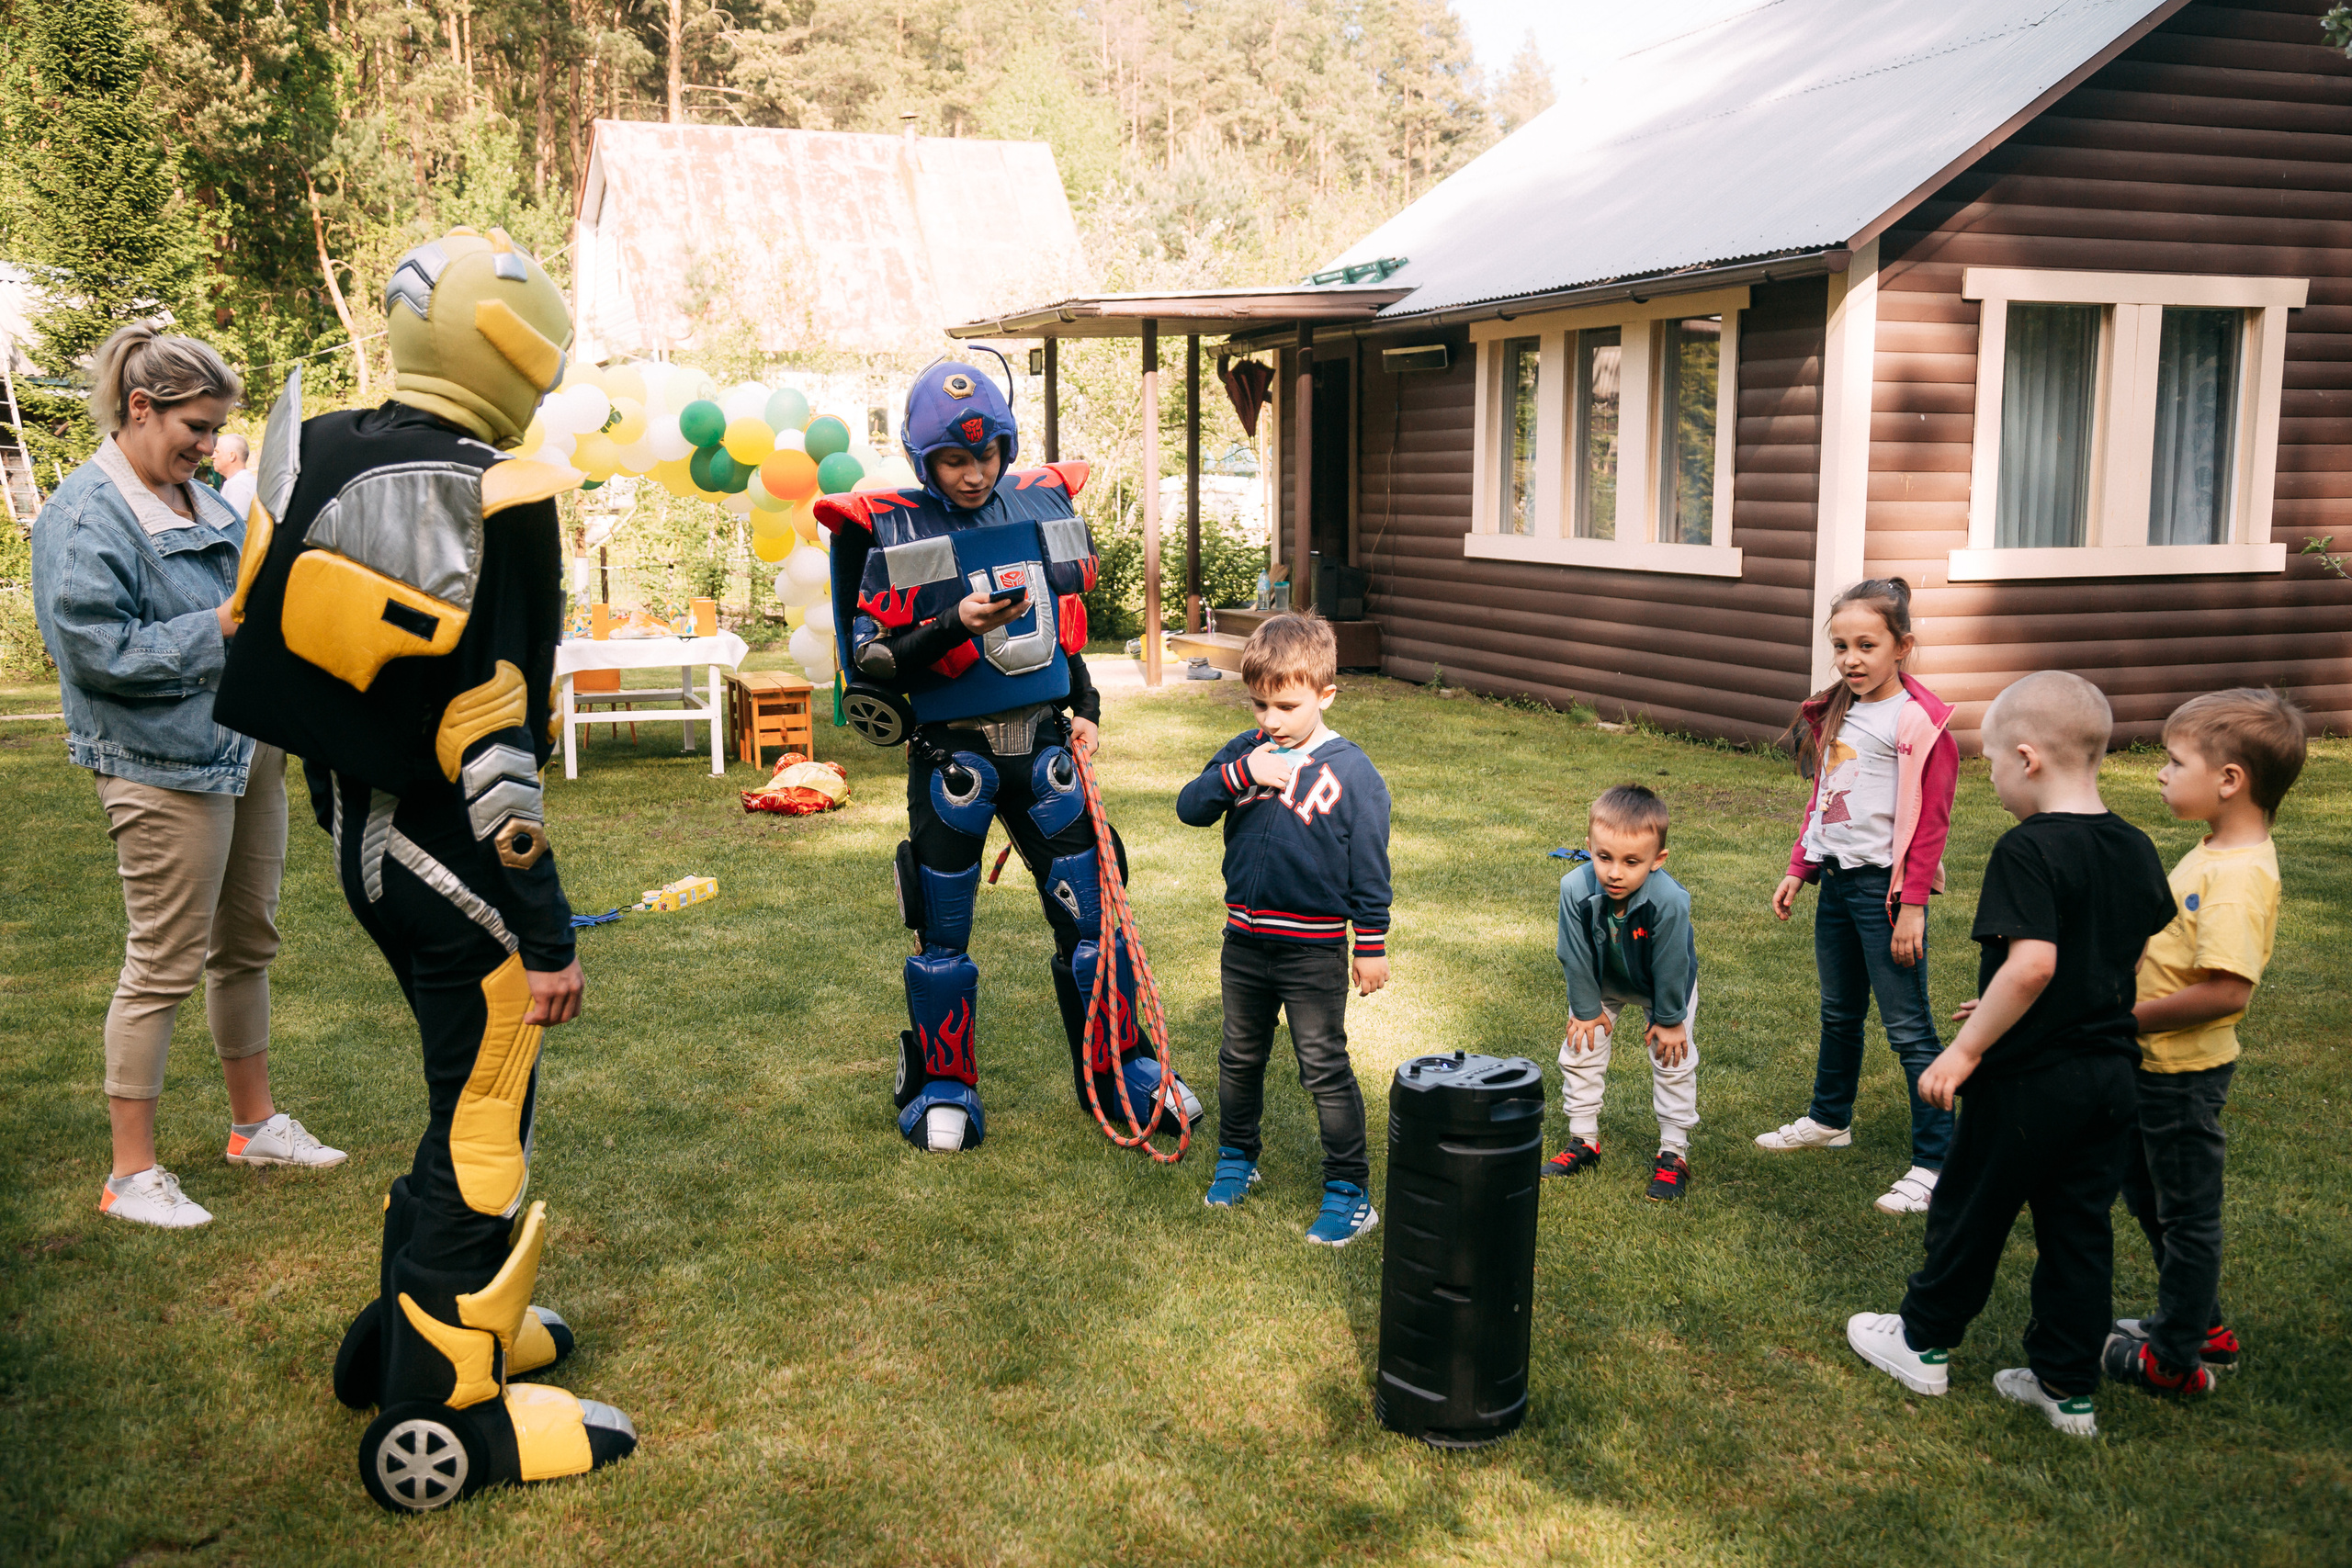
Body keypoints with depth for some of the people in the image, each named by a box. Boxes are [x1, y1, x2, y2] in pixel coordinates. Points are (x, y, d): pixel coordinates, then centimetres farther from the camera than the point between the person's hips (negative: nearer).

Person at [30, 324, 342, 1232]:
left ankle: (255, 1123, 32)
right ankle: (132, 1174, 9)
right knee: (163, 963, -2)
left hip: (249, 745, 9)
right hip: (166, 765, -8)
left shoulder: (202, 501, 12)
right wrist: (228, 623, -21)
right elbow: (102, 650, -20)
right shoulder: (86, 515, -13)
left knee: (248, 944, 17)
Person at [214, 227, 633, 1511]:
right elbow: (494, 745, -23)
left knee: (473, 1087, 24)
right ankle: (436, 1418, 14)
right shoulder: (494, 505, -22)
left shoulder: (313, 457, 2)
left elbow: (276, 640, 11)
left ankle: (411, 1322, 37)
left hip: (360, 835, 8)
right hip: (450, 861, -8)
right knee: (484, 1116, 5)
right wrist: (548, 935, -16)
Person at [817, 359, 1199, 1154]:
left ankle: (1124, 1073, 22)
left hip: (1041, 745, 3)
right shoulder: (893, 533, -7)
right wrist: (955, 626, -23)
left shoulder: (1043, 504, 5)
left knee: (1091, 910, 7)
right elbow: (872, 660, -10)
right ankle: (942, 1089, 24)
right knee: (944, 933, 7)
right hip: (951, 754, -3)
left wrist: (1086, 706, 9)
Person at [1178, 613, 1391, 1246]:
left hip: (1314, 951, -5)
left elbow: (1369, 867, -7)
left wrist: (1372, 946, -5)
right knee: (1239, 1059, 19)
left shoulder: (1351, 771, -11)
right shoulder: (1243, 751, 1)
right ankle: (1235, 1160, 38)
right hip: (1244, 944, 5)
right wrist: (1238, 775, -21)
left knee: (1324, 1070, 2)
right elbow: (1188, 807, -5)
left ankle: (1350, 1192, 13)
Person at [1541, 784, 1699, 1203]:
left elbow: (1670, 967, -26)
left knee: (1673, 1058, 1)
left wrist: (1669, 1020, -15)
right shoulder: (1576, 889, -37)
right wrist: (1586, 1009, -11)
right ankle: (1583, 1141, 22)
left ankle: (1673, 1153, 16)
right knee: (1579, 1050, 5)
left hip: (1664, 985, -2)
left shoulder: (1668, 900, -42)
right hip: (1601, 982, 2)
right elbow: (1576, 956, -21)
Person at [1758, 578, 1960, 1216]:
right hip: (1836, 877, 8)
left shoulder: (1919, 720, -14)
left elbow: (1929, 820, -15)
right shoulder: (1836, 712, 10)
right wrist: (1797, 870, 18)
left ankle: (1933, 1162, 2)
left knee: (1908, 1027, -4)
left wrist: (1913, 904, -17)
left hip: (1884, 883, -7)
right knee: (1839, 1014, 22)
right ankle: (1829, 1119, 39)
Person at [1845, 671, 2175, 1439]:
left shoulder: (2028, 850, -21)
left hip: (2029, 1080, -7)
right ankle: (2068, 1387, 22)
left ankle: (1924, 1344, 28)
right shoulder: (2136, 850, 4)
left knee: (1970, 1210, 11)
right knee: (2080, 1228, 14)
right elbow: (2139, 961, 15)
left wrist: (1964, 1051, -21)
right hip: (2110, 1073, 7)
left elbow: (2033, 964, -30)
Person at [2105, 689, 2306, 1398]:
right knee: (2146, 1193, 24)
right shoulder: (2215, 852, 5)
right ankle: (2201, 1325, 41)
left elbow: (2228, 991, -33)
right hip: (2155, 1062, 10)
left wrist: (2129, 1016, -26)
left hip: (2183, 1072, -10)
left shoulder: (2238, 876, -27)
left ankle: (2177, 1360, 24)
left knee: (2185, 1213, 7)